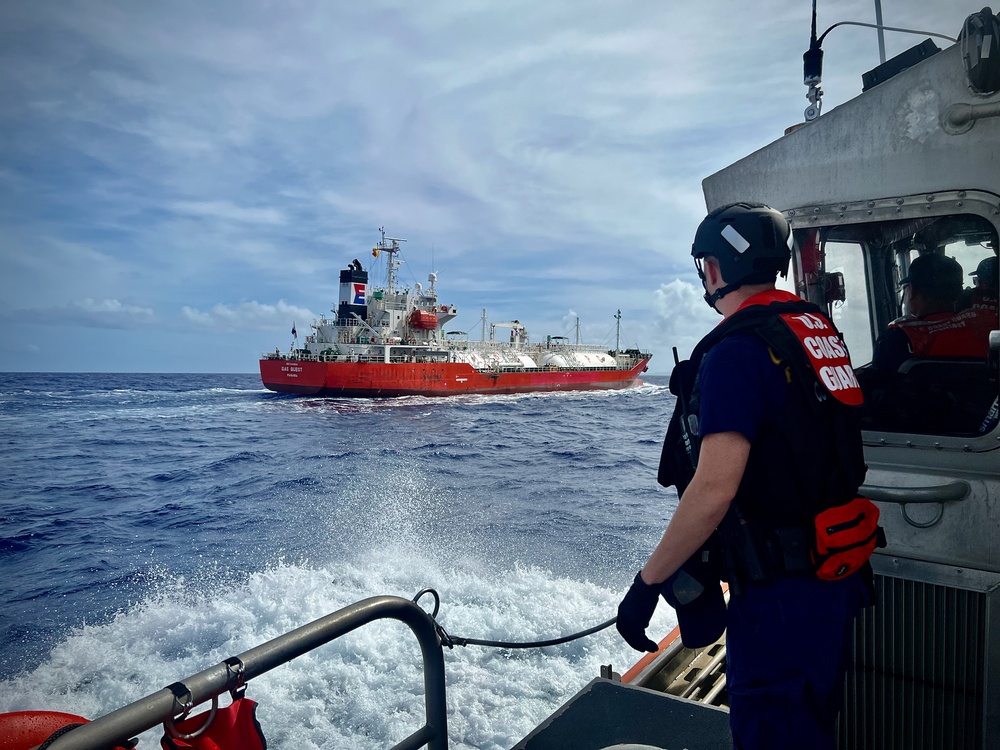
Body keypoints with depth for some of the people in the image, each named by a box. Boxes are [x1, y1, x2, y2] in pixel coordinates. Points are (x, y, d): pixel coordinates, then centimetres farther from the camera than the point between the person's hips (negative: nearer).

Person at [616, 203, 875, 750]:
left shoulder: (737, 352, -22)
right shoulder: (818, 328, 7)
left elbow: (714, 490, -29)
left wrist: (646, 583, -20)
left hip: (782, 595, -9)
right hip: (838, 576, 10)